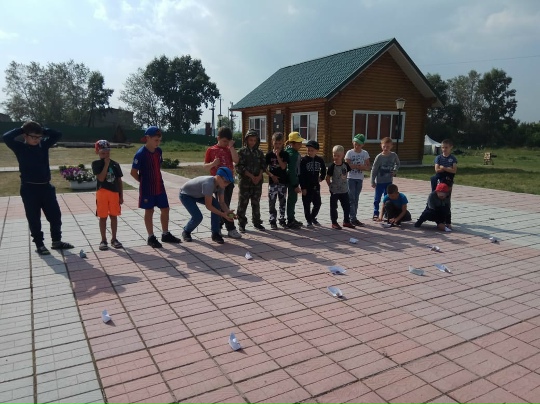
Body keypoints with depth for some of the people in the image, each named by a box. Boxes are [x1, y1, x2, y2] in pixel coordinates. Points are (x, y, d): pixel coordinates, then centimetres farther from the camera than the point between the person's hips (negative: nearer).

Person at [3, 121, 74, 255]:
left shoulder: (44, 145, 5)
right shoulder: (20, 147, -4)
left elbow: (58, 134, 6)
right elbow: (6, 137, -20)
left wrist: (42, 130, -2)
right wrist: (21, 129, -10)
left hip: (46, 186, 4)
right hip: (29, 189, -4)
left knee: (55, 215, 8)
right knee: (34, 219, 5)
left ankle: (57, 241, 22)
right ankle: (39, 245, 17)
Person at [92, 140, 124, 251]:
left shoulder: (115, 164, 5)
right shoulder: (96, 163, -4)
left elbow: (119, 181, 8)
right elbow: (101, 178, -17)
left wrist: (121, 195, 5)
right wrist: (106, 164, -16)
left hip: (114, 193, 3)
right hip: (102, 193, -3)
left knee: (114, 216, 9)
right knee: (103, 217, 5)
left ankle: (114, 239, 20)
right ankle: (103, 240, 14)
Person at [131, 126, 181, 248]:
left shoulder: (159, 151, 2)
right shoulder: (140, 154, -18)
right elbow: (133, 172, -13)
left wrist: (156, 180, 10)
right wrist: (144, 182, -3)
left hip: (160, 187, 6)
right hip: (147, 189, -6)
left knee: (165, 209, 10)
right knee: (149, 211, 5)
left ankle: (166, 235, 24)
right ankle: (151, 238, 16)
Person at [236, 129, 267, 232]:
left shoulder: (259, 152, 9)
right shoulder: (242, 152, -2)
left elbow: (263, 165, 6)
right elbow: (239, 167, -9)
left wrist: (259, 176, -9)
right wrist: (251, 176, -14)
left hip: (258, 182, 3)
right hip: (245, 181, -3)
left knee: (256, 203, 10)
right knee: (243, 203, 1)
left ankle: (257, 222, 20)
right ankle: (242, 224, 9)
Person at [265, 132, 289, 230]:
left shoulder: (285, 154, 0)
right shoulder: (269, 154, 0)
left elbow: (283, 167, -12)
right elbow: (265, 168, 1)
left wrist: (278, 155, -16)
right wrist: (271, 175, -12)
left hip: (283, 181, 1)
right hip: (272, 181, -1)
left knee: (282, 201, 8)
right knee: (272, 202, 1)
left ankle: (282, 219, 20)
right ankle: (273, 221, 8)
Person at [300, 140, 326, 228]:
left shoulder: (320, 160, 1)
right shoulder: (304, 160, -10)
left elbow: (323, 170, 20)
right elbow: (301, 175, -11)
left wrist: (321, 177, 7)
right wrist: (303, 187, -14)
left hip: (316, 186, 4)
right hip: (306, 186, -4)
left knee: (317, 204, 9)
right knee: (307, 205, 4)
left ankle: (313, 217, 30)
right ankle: (309, 221, 15)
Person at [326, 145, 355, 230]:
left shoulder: (345, 164, -1)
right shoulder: (332, 166, -15)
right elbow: (327, 178, -9)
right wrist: (331, 186, -4)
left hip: (344, 190, 5)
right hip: (334, 191, -5)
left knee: (347, 206, 13)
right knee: (334, 207, 5)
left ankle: (346, 221, 28)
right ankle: (334, 223, 16)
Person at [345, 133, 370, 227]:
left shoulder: (365, 153, 3)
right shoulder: (349, 153, -5)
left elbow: (367, 167, 1)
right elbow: (347, 166, -12)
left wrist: (354, 166, -15)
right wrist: (360, 166, -12)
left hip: (360, 179, 4)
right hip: (351, 178, -3)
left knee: (356, 199, 9)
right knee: (352, 199, -4)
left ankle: (354, 217, 15)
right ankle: (353, 218, -2)